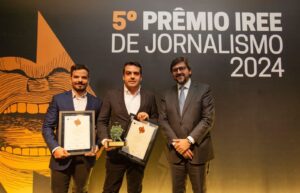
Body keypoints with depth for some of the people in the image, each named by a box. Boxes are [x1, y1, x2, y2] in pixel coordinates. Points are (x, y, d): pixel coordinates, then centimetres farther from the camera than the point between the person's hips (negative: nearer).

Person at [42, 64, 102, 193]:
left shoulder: (96, 102, 2)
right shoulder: (58, 99, 0)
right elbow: (47, 127, -2)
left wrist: (96, 146, -10)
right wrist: (55, 148, -15)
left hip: (85, 157, 1)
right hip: (62, 155, -1)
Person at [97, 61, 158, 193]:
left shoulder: (149, 97, 4)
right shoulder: (111, 95, 1)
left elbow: (156, 122, 8)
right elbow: (102, 121, 1)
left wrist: (148, 119, -13)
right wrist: (104, 139, -14)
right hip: (115, 152, -1)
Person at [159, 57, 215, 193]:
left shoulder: (203, 90, -1)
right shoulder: (167, 95, 9)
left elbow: (208, 119, -9)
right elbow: (163, 121, 3)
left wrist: (189, 141, -15)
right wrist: (175, 142, -10)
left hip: (197, 150, -2)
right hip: (175, 151, 3)